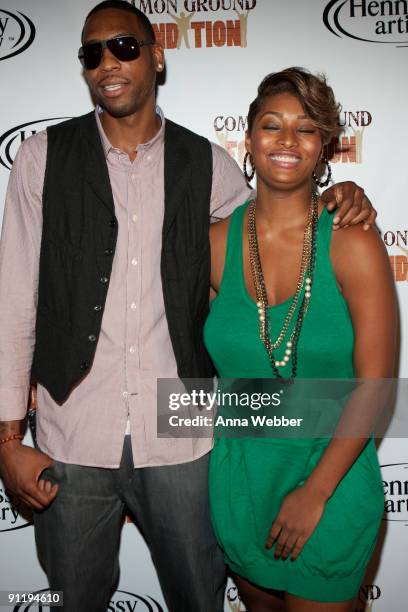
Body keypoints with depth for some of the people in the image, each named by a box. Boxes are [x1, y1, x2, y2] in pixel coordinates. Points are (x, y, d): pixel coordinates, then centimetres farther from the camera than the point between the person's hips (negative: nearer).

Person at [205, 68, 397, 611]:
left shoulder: (353, 244, -16)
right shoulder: (217, 242, -6)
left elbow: (375, 386, -15)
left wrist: (315, 491, -14)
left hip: (332, 478, -3)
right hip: (238, 471, 3)